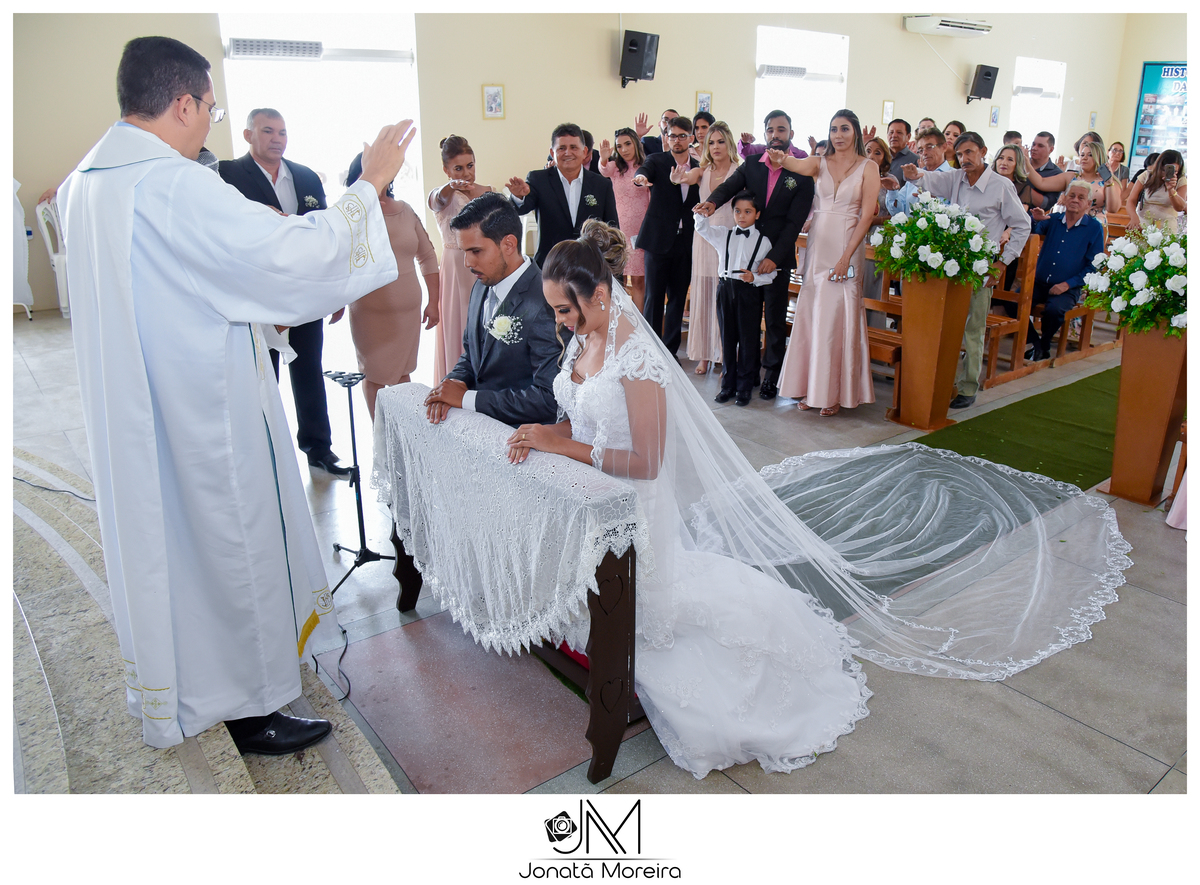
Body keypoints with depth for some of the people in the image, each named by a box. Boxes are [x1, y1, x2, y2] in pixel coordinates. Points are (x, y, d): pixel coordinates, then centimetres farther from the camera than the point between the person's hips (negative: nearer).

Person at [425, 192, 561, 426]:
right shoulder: (483, 286, 6)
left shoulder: (542, 306, -22)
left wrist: (466, 398, -19)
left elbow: (550, 399, -24)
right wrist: (456, 382, -7)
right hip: (478, 415, 8)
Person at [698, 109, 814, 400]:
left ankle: (772, 375, 13)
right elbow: (729, 186, -7)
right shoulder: (751, 165, 7)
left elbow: (794, 222, -8)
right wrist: (713, 202, -31)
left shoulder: (802, 173, -3)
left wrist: (775, 257, -17)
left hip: (778, 257, -2)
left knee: (775, 318, 3)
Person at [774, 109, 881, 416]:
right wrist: (780, 158, -37)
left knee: (838, 317, -3)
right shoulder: (819, 163, 8)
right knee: (811, 314, 5)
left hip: (848, 247, -3)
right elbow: (795, 165, -13)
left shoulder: (868, 167, 0)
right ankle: (811, 387, 15)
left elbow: (866, 216, -6)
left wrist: (846, 257, -14)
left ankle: (835, 392, 7)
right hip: (818, 245, 3)